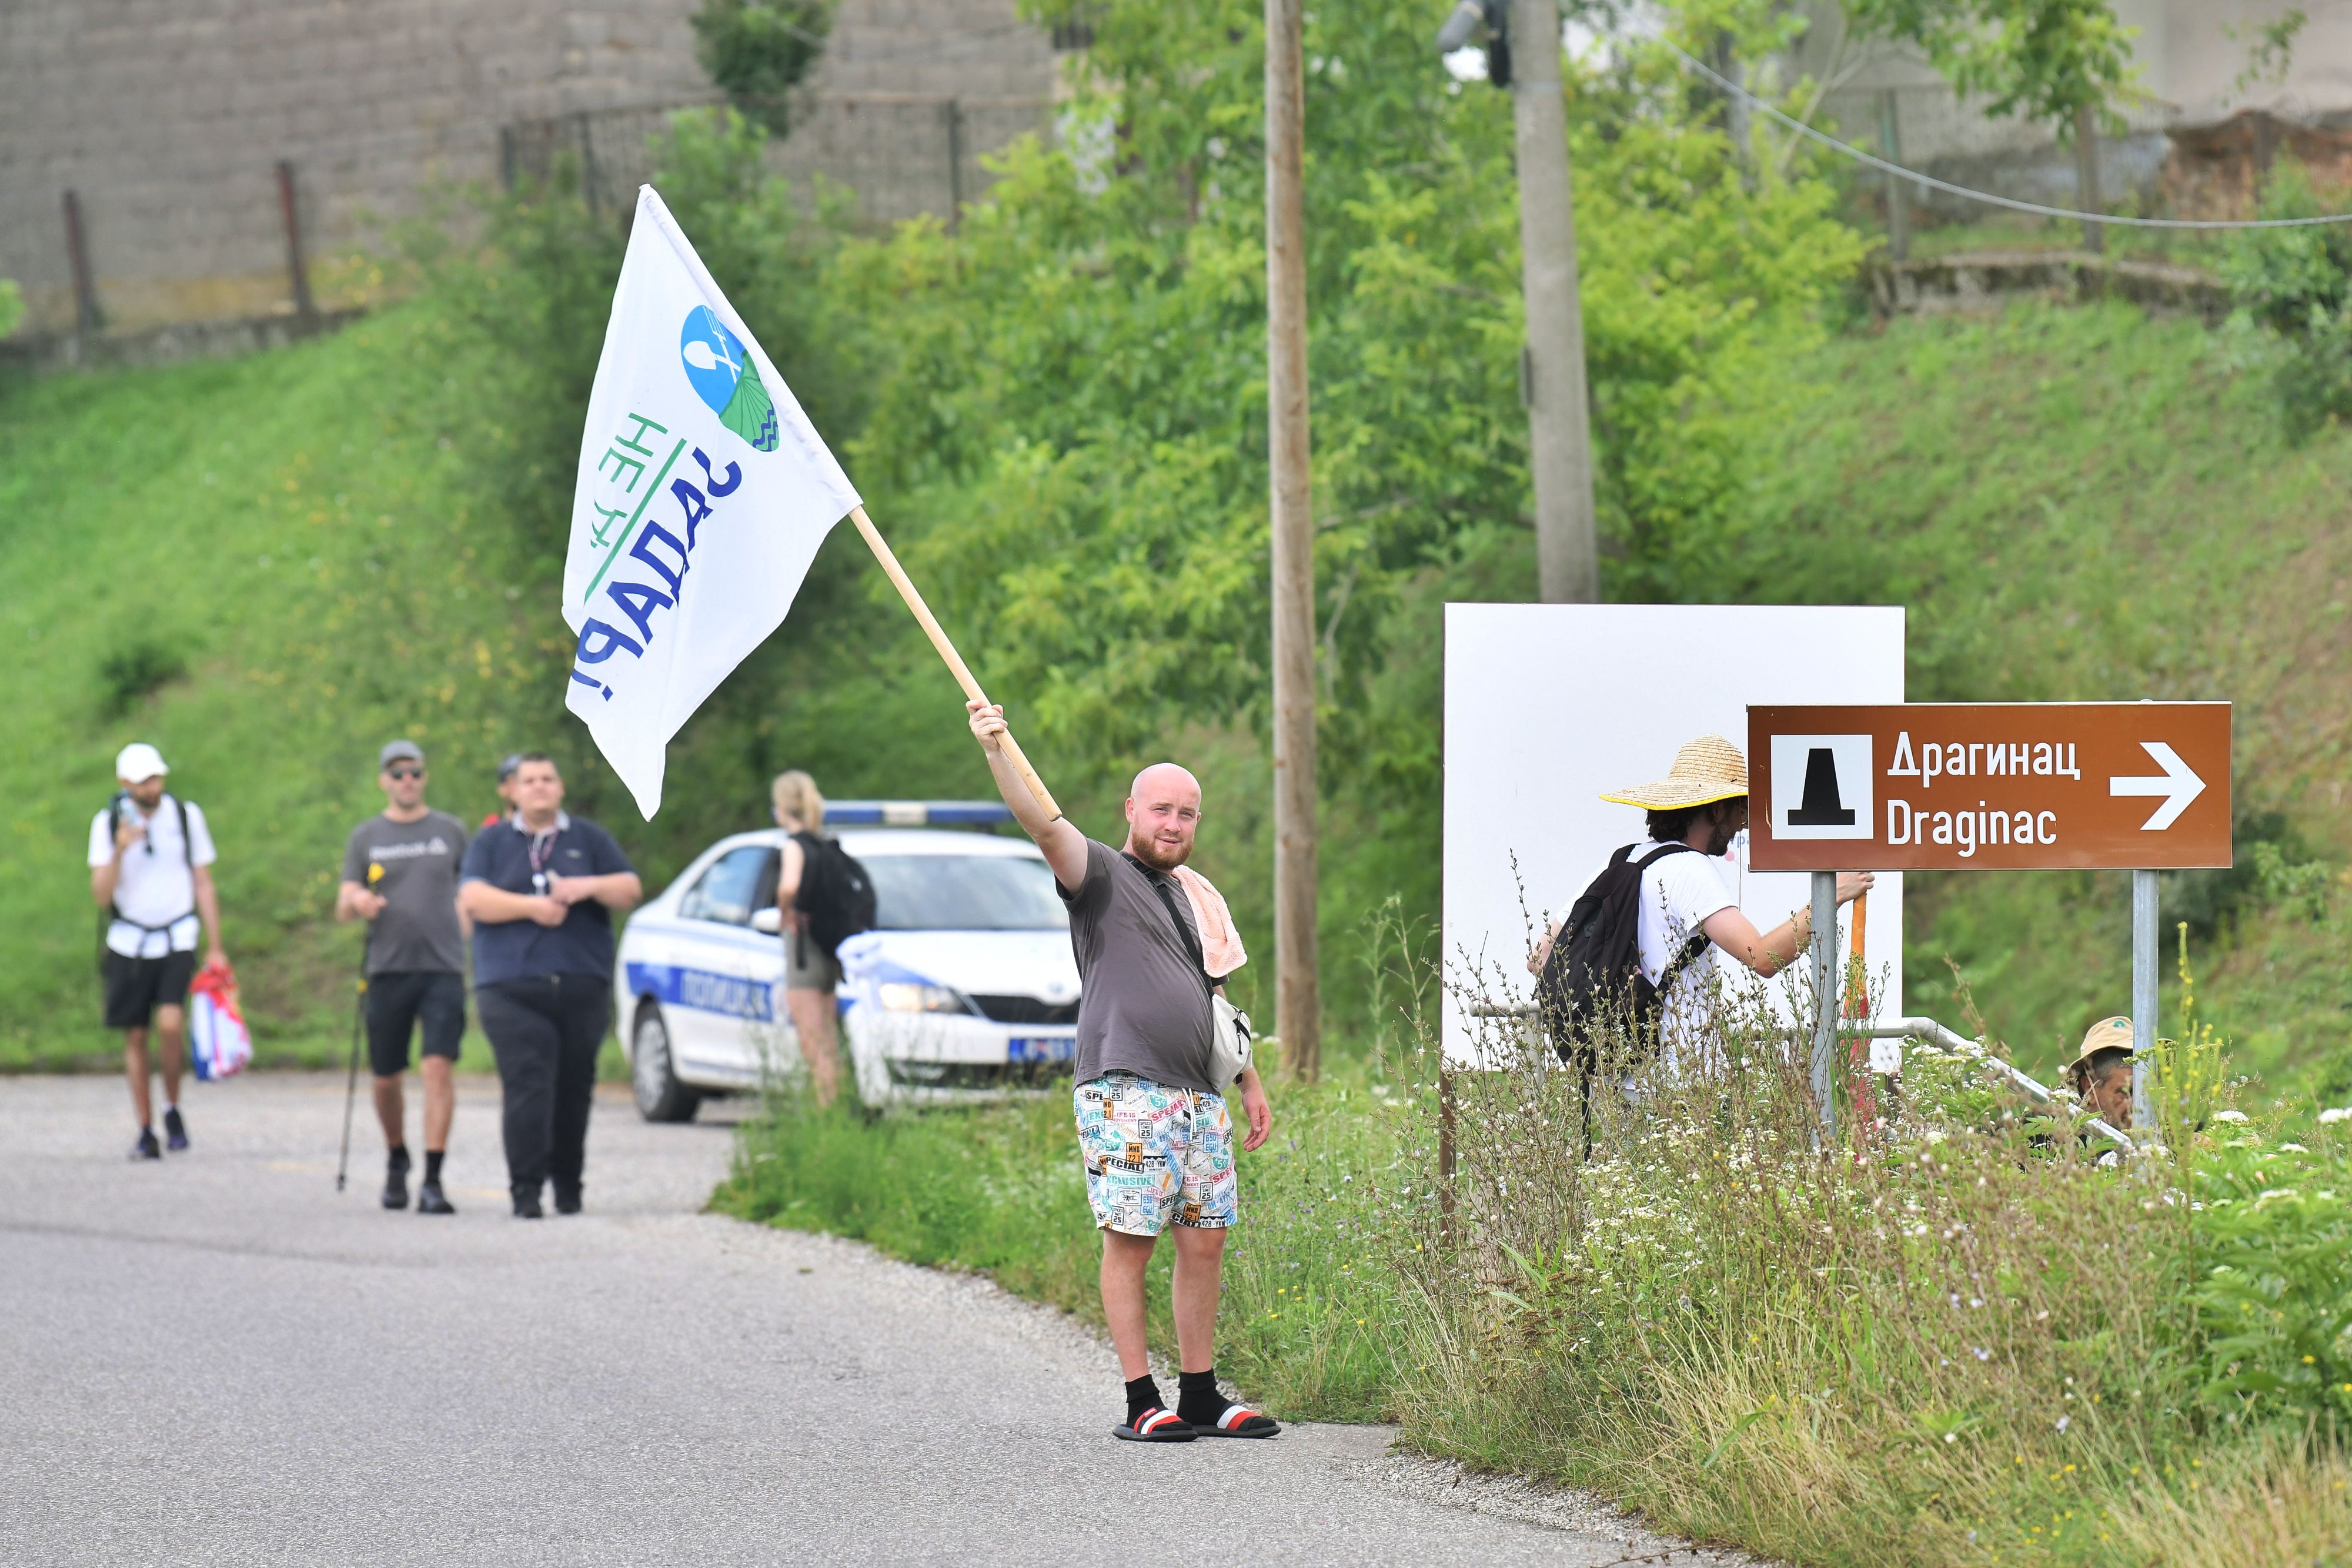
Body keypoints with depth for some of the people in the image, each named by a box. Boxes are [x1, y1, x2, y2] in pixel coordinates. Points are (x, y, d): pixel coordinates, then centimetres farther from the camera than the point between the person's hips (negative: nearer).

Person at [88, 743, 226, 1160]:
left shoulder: (187, 815, 0)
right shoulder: (108, 823, -2)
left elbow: (204, 885, 6)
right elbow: (101, 895, -7)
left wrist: (216, 948, 4)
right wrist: (120, 850, -23)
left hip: (177, 942, -1)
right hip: (128, 944, 1)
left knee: (170, 1023, -20)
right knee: (135, 1038, 3)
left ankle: (172, 1109, 1)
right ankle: (146, 1133, 12)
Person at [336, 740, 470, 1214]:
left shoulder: (450, 832, 9)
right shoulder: (366, 838, 9)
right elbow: (343, 909, 5)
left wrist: (468, 941, 6)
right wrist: (356, 903, -17)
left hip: (443, 967, -1)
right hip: (388, 969, 1)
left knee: (439, 1067, -15)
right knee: (387, 1078, 7)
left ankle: (433, 1180, -17)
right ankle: (396, 1159, 33)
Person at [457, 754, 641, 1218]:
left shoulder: (589, 839, 16)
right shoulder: (491, 843, 13)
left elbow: (632, 891, 10)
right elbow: (472, 900, -1)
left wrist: (590, 887, -9)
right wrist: (531, 907, -11)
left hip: (582, 985, 2)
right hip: (511, 986, -2)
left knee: (575, 1089, 3)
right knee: (527, 1087, -14)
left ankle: (568, 1183, 17)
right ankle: (526, 1188, -15)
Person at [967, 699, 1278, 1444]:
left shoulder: (1186, 898, 23)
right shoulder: (1102, 874, 2)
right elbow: (1045, 825, -16)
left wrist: (1250, 1083, 28)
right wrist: (996, 752, -32)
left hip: (1200, 1096, 7)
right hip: (1125, 1093, -7)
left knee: (1204, 1242, 5)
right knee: (1129, 1241, -7)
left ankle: (1201, 1396, 12)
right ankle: (1141, 1402, -5)